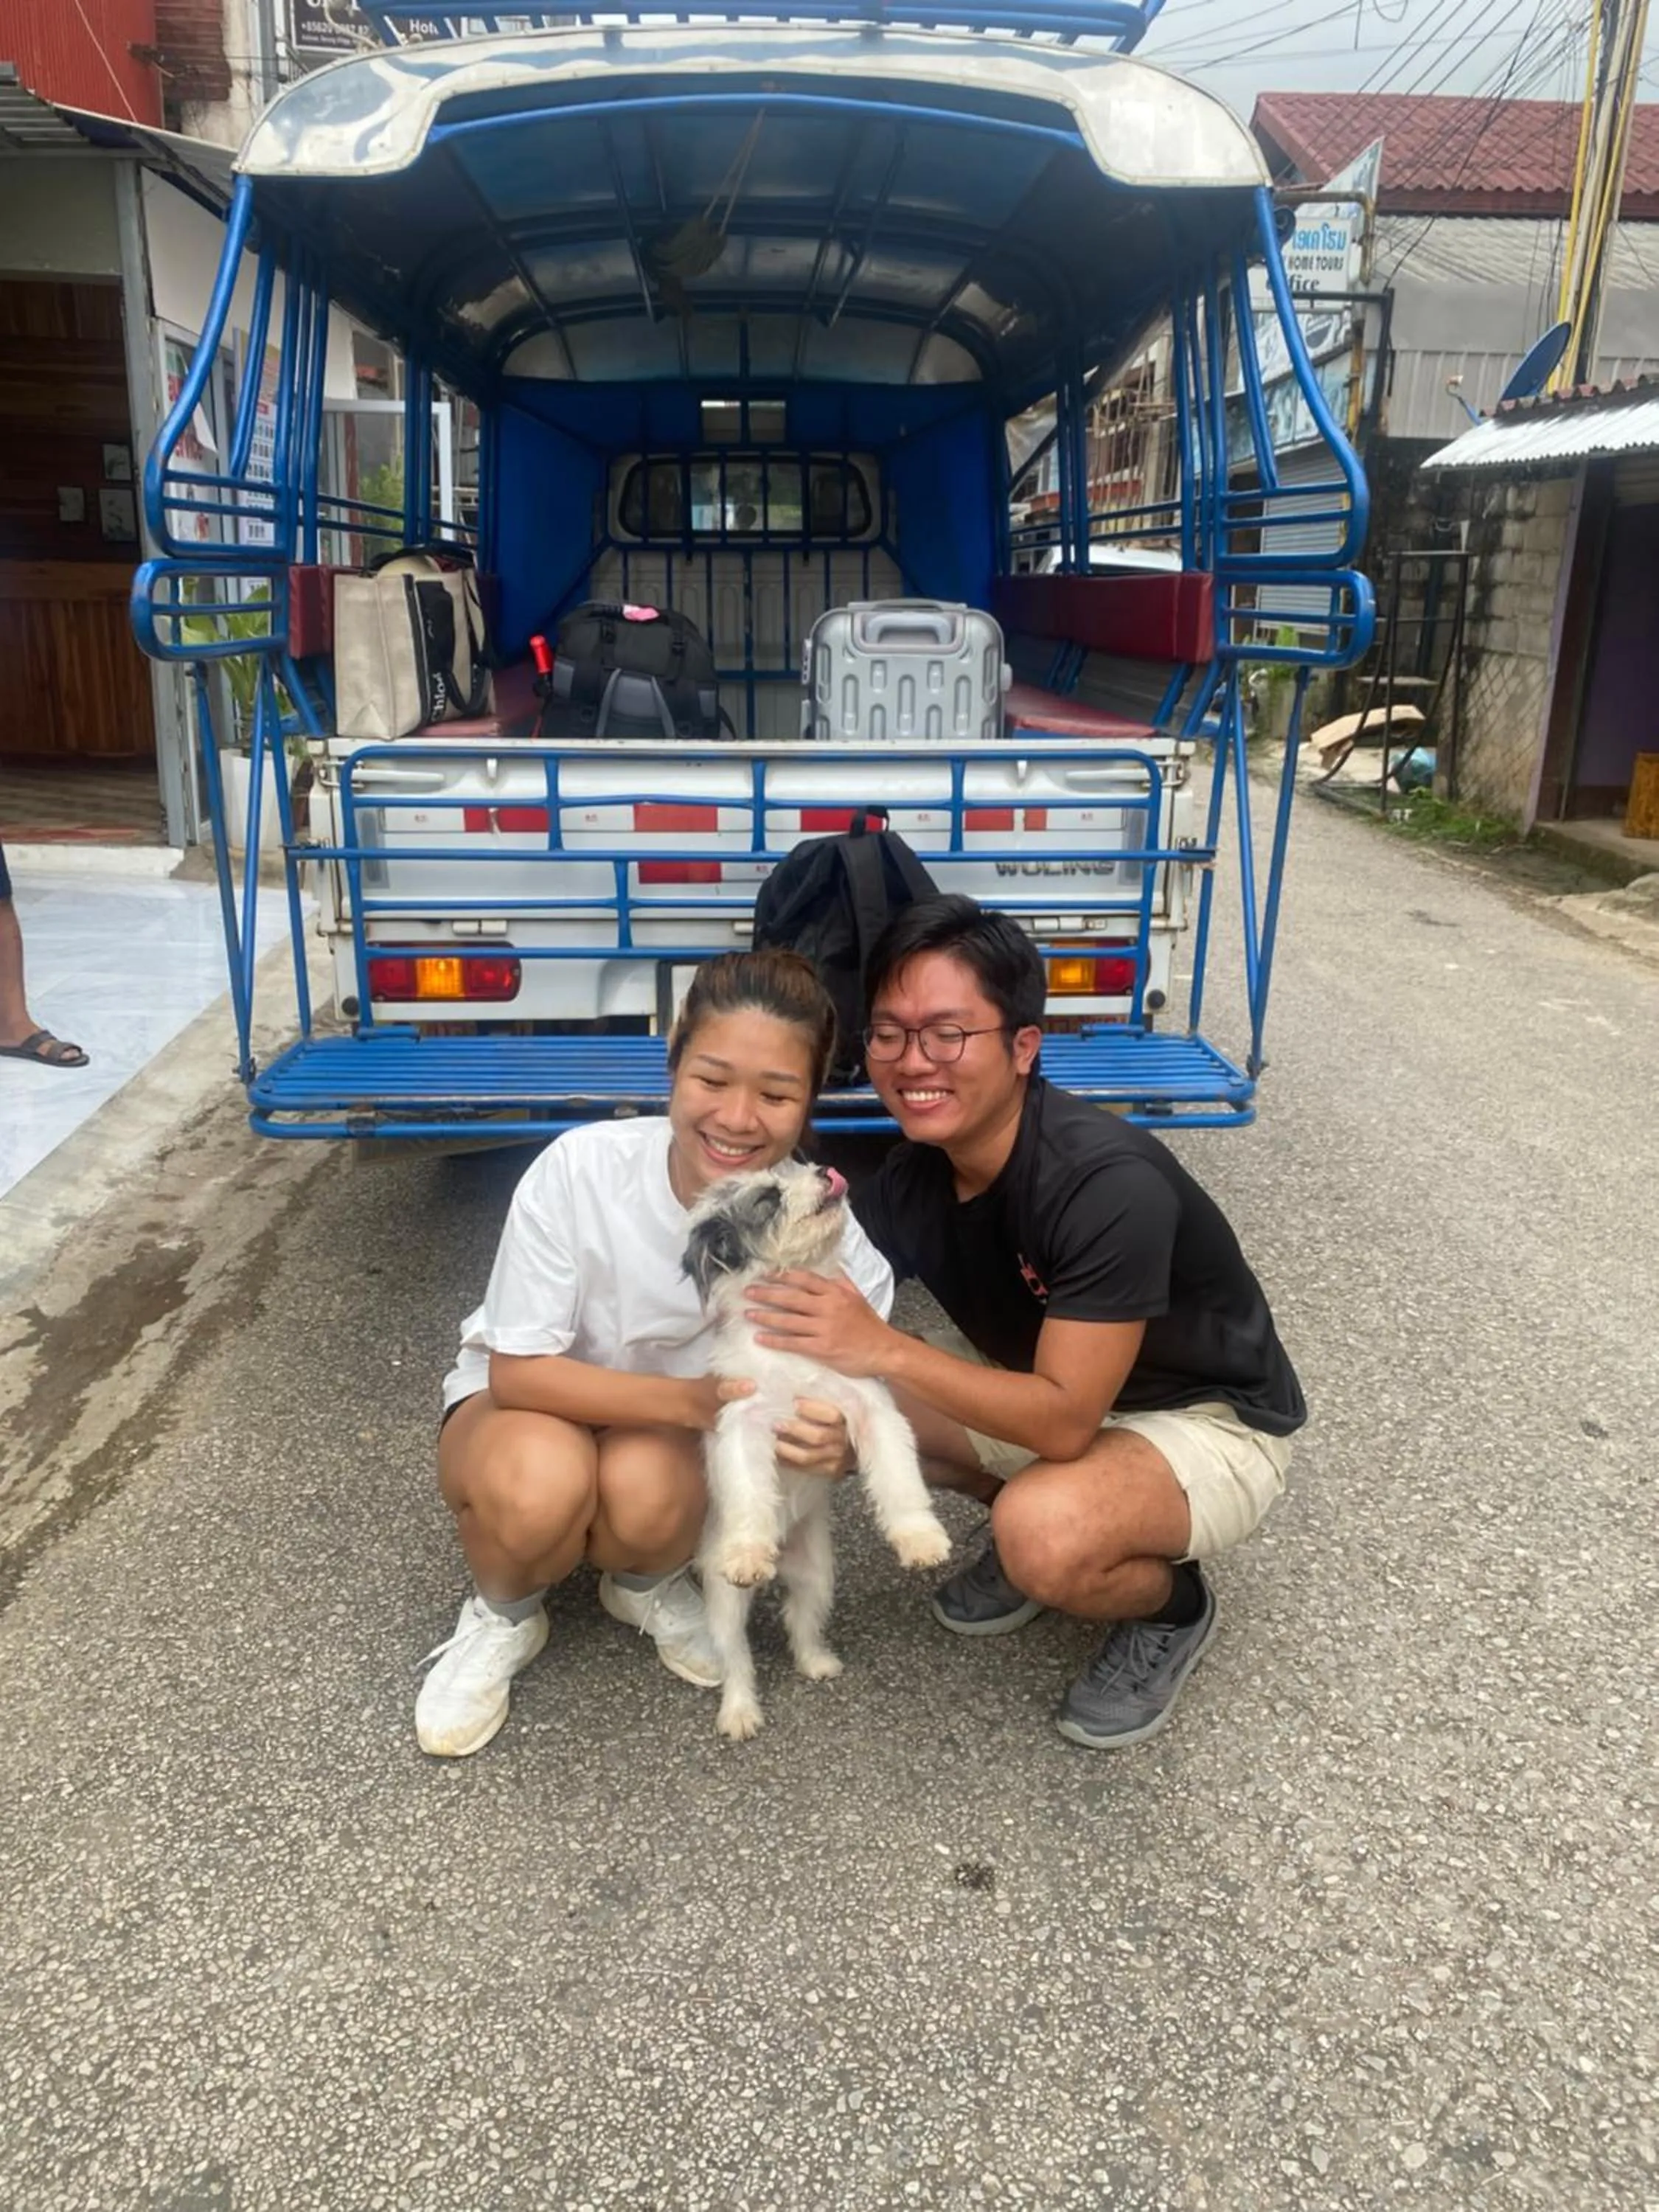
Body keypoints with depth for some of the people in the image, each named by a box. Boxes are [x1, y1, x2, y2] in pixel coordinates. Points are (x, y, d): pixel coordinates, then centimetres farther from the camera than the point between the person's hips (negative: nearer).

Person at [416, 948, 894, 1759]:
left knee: (648, 1489, -33)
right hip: (528, 1405, -1)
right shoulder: (581, 1168, -30)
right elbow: (516, 1372, -23)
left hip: (685, 1439, 1)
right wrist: (690, 1399, -38)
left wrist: (832, 1441, -39)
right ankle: (504, 1616, 2)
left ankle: (648, 1585, 5)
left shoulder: (824, 1229, -24)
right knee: (537, 1480, -35)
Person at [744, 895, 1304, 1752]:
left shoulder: (1108, 1184, -34)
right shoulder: (911, 1175, -13)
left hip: (1206, 1419, -6)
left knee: (1044, 1535, -35)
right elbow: (838, 1330, -8)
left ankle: (1169, 1607, 0)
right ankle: (1036, 1523, 11)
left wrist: (884, 1350, -39)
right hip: (1046, 1389, 7)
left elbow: (1066, 1422, -34)